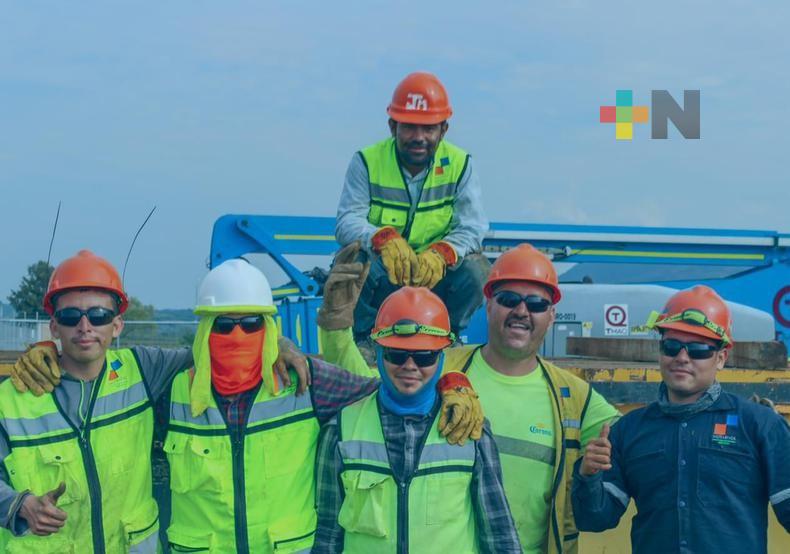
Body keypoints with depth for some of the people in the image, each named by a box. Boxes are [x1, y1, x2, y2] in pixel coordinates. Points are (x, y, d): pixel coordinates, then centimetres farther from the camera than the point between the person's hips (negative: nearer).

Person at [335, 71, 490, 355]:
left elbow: (472, 227, -14)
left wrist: (442, 253, -37)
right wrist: (384, 239, -41)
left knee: (475, 268, -27)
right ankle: (365, 336, -2)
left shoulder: (460, 165, -3)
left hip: (437, 276, 1)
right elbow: (347, 222, -17)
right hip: (381, 278, -1)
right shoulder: (367, 162, -6)